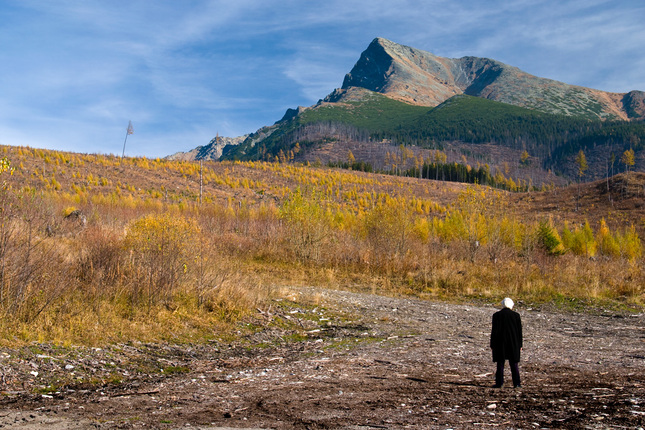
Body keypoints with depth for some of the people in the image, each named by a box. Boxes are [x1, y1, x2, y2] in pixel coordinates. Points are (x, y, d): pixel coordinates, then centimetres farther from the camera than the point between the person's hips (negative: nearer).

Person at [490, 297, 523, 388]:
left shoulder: (496, 315, -4)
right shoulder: (516, 315, 0)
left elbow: (494, 331, -4)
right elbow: (519, 331, 3)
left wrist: (492, 344, 1)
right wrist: (519, 345, 9)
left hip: (500, 343, -1)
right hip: (513, 343, 1)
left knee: (500, 364, 4)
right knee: (514, 364, 8)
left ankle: (499, 383, 3)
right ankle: (516, 383, 6)